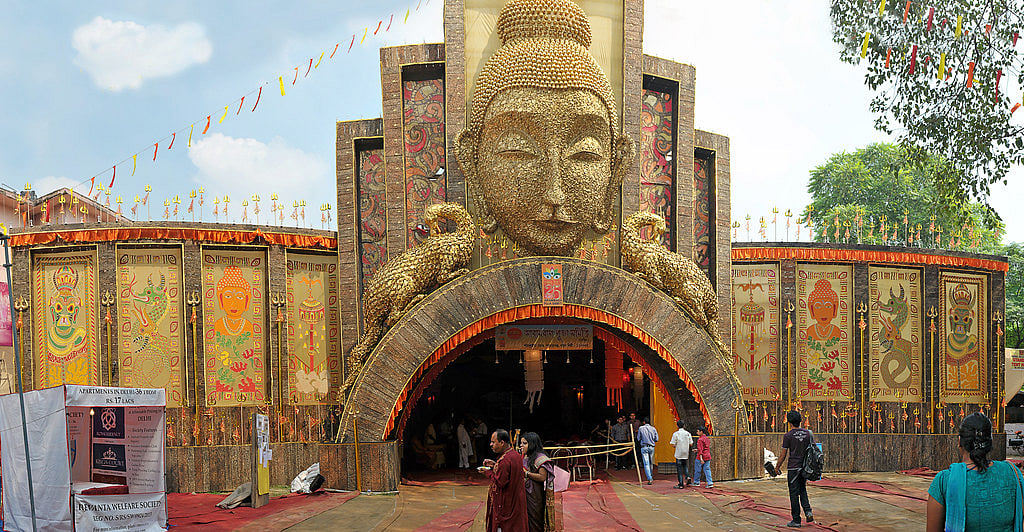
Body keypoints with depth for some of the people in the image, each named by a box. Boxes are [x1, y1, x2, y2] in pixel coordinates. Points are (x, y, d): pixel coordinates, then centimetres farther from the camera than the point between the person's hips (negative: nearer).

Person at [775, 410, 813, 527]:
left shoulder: (788, 436, -10)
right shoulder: (808, 433, 3)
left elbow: (783, 455, -8)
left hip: (793, 468, -5)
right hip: (805, 467, 5)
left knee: (794, 494, 2)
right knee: (802, 490, 20)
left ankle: (796, 520, 6)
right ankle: (808, 511, 2)